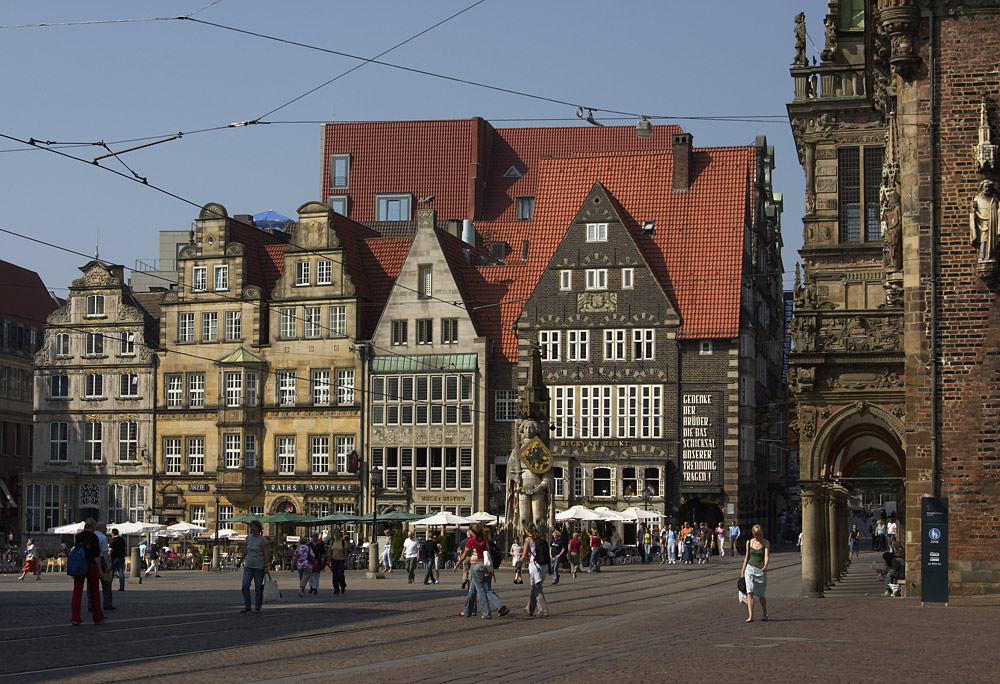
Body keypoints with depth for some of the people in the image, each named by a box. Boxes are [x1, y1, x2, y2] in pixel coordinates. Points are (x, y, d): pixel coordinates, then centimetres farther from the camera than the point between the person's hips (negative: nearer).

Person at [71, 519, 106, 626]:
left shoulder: (78, 536, 4)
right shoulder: (93, 537, -10)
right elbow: (96, 555, -12)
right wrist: (99, 569, -7)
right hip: (91, 565, -3)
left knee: (77, 591, 4)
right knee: (94, 592, 8)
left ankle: (75, 618, -4)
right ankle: (98, 618, 15)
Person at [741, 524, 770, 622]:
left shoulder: (766, 543, -1)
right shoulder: (749, 543, 8)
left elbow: (766, 556, -14)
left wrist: (765, 566, -32)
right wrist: (743, 570, 16)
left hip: (761, 570, -2)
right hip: (750, 569, 2)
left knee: (760, 595, 4)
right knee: (750, 592, -11)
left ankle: (765, 614, 27)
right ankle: (750, 616, -14)